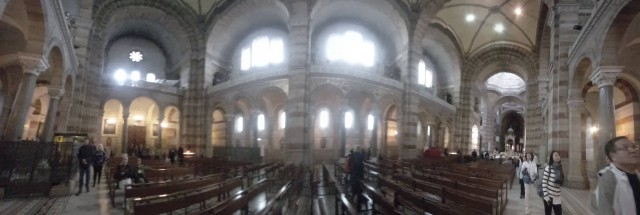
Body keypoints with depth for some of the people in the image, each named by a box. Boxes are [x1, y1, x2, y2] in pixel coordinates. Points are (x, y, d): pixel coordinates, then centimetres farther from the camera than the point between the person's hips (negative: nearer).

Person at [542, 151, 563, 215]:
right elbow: (544, 182, -14)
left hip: (557, 197, 5)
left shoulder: (559, 167, 6)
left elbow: (560, 182, 14)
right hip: (549, 196, -5)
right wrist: (546, 196, -16)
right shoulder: (548, 167, -12)